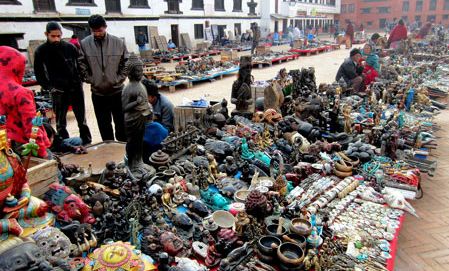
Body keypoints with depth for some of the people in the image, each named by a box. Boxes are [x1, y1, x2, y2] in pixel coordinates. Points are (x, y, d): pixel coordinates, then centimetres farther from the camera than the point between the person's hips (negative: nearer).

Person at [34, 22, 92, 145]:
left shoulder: (70, 47, -1)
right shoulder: (41, 51, -1)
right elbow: (39, 74, 4)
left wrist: (79, 81, -1)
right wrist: (50, 87, -8)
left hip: (76, 88, 1)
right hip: (58, 92, 0)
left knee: (82, 120, 9)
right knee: (60, 123, 5)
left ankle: (88, 143, 20)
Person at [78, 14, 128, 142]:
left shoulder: (118, 42, -5)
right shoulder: (84, 44, -4)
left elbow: (126, 63, 0)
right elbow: (82, 65, 1)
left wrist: (119, 79, -6)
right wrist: (90, 80, -5)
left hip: (117, 90, 0)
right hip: (97, 92, 1)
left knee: (121, 122, 11)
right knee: (104, 124, 11)